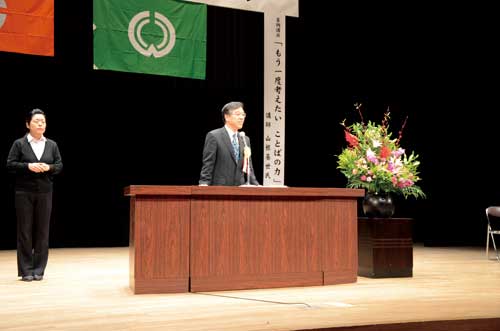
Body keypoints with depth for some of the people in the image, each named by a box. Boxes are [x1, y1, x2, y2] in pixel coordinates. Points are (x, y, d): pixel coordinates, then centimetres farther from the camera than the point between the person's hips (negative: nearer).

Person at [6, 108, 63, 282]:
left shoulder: (52, 145, 10)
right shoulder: (19, 144, 2)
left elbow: (59, 165, 8)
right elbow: (10, 165, -3)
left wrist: (49, 167, -13)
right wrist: (28, 166, -17)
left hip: (44, 193, 2)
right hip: (24, 193, -2)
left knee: (42, 230, 3)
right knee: (25, 230, 0)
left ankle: (39, 270, 11)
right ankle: (26, 270, 6)